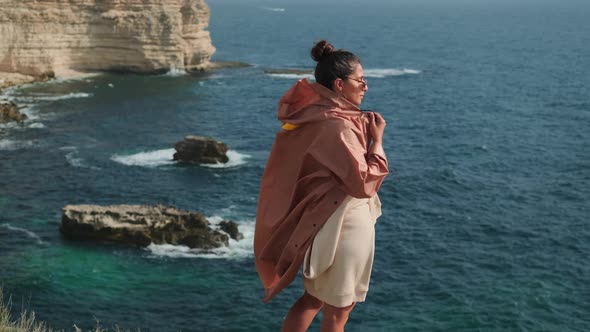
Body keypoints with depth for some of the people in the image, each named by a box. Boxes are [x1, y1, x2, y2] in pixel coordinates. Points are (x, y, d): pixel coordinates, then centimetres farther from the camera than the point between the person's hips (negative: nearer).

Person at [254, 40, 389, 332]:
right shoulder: (336, 126, -23)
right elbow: (363, 183, -22)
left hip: (322, 220, 9)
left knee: (313, 299, 21)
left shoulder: (314, 115, 5)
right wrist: (376, 139, -13)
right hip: (343, 223, -9)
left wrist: (363, 130, 4)